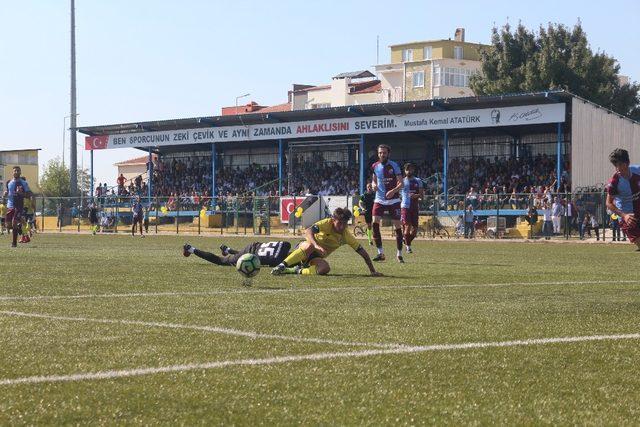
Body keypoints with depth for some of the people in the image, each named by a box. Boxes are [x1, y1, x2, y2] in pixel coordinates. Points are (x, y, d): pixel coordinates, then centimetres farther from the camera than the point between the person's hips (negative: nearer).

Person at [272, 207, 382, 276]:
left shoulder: (346, 235, -10)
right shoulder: (326, 223, -22)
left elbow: (363, 253, -5)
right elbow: (308, 232, -38)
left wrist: (373, 271, -9)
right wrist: (316, 245, -54)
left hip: (317, 257, 3)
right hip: (305, 247, -3)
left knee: (325, 268, -33)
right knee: (310, 246, -42)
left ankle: (298, 270, -15)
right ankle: (282, 266, -37)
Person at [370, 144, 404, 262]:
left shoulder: (394, 166, -6)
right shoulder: (375, 166, 6)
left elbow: (401, 183, -8)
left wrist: (393, 191, -26)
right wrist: (374, 185, -3)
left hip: (393, 200, -3)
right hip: (379, 200, 3)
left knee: (397, 226, 0)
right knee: (375, 223, -14)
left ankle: (399, 254, 11)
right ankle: (380, 253, -7)